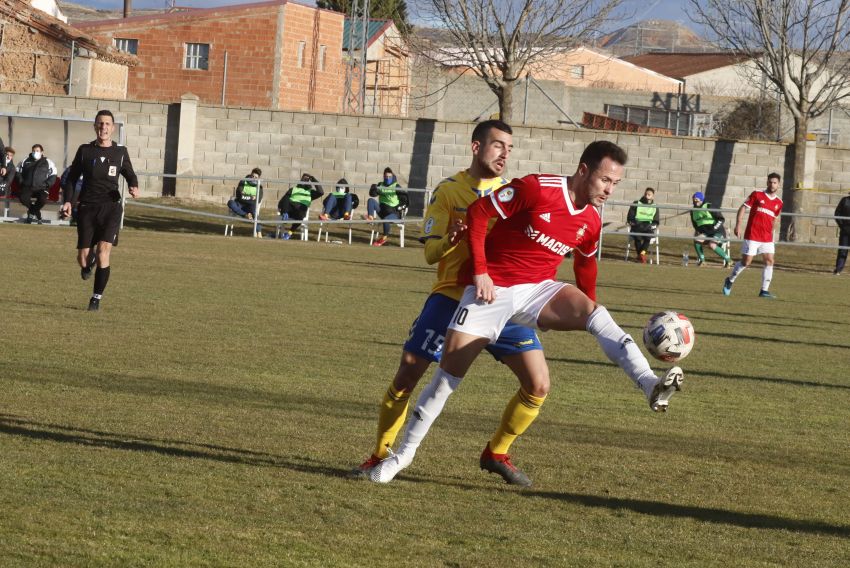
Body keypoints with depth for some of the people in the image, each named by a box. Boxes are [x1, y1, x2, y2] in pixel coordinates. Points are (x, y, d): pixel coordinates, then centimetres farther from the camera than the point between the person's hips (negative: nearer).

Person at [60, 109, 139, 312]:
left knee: (103, 251, -18)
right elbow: (72, 178, 11)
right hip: (87, 207, 1)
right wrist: (67, 201, -1)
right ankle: (89, 263, 36)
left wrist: (134, 187, -6)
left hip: (111, 207, -1)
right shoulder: (85, 150, 5)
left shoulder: (120, 152, 5)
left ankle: (97, 297, -5)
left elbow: (130, 175, 17)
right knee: (83, 257, -4)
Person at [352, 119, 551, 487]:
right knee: (405, 377, -7)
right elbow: (430, 253, -3)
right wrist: (451, 239, -25)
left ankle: (496, 454, 14)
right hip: (452, 295, -2)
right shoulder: (449, 190, 0)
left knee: (538, 384, -7)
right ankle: (380, 455, 12)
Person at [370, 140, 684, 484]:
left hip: (539, 290, 4)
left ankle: (651, 386, -43)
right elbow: (478, 212, -14)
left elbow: (585, 263, 23)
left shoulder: (591, 222, 3)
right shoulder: (536, 188, -17)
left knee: (595, 313, -26)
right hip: (493, 288, -4)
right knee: (450, 371, -4)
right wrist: (480, 271, -16)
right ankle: (405, 452, 12)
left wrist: (586, 309, 23)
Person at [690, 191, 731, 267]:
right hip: (705, 233, 6)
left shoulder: (709, 207, -12)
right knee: (696, 239, -23)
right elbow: (694, 223, 24)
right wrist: (697, 231, 6)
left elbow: (721, 219, -11)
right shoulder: (693, 211, 7)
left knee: (711, 245, -31)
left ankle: (727, 259, -12)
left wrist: (714, 228, -18)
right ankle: (701, 259, -7)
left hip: (718, 232, -6)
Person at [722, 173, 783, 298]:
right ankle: (730, 280, 21)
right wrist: (738, 225, -11)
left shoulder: (779, 203, 8)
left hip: (767, 238, 4)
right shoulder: (757, 194, -3)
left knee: (769, 261, -5)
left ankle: (764, 290, 1)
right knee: (746, 261, -3)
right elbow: (743, 208, -2)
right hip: (752, 235, -4)